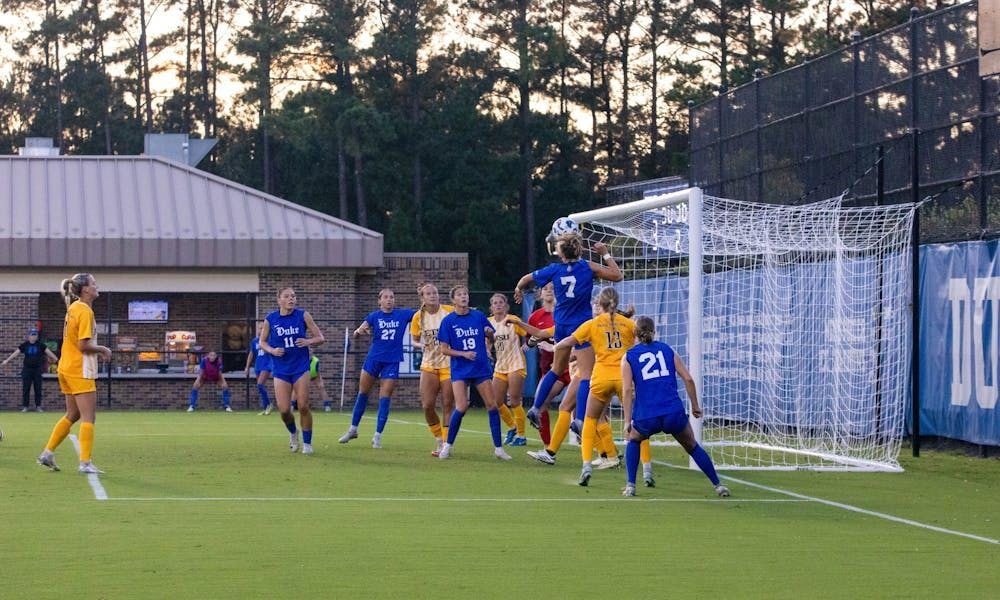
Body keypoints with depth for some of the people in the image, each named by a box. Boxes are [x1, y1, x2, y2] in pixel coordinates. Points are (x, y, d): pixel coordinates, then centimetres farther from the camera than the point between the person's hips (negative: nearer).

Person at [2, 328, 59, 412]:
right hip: (27, 369, -1)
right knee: (25, 389, -1)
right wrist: (7, 360, -9)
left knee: (38, 389, 2)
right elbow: (16, 353, -2)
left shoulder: (40, 345, 2)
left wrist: (57, 360, -8)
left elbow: (49, 352, 0)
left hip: (37, 369, 1)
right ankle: (25, 406, 5)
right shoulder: (24, 345, 0)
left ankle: (38, 406, 9)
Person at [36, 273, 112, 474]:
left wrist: (96, 351, 12)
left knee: (72, 415, 18)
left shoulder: (73, 308, 12)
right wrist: (102, 349, -6)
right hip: (80, 371, -9)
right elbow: (83, 345, -21)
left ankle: (47, 453, 19)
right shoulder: (85, 311, -16)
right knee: (88, 418, -5)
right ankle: (85, 463, -7)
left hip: (67, 367, 9)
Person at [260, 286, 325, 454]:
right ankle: (293, 433, 26)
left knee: (303, 406, -8)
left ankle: (307, 443, 9)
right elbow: (262, 342, 11)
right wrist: (272, 350, -9)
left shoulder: (303, 315, -3)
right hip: (281, 370, 1)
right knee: (284, 410, -6)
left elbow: (320, 338, 2)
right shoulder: (270, 319, -1)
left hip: (300, 367, -1)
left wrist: (308, 341, -19)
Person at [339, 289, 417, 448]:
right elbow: (357, 332, -7)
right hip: (374, 358, 1)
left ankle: (378, 435, 3)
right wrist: (360, 331, -30)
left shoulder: (403, 314, 0)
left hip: (392, 362, -1)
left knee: (385, 397, -3)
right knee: (363, 393, 7)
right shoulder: (374, 316, -1)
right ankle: (353, 429, 22)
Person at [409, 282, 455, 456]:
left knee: (448, 405, -4)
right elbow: (415, 340, 11)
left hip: (449, 364, -2)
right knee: (427, 405, -5)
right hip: (429, 365, 2)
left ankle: (445, 444, 3)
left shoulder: (450, 311, -7)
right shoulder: (418, 317, 0)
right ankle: (440, 439, 15)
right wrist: (420, 346, -11)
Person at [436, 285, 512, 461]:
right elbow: (444, 349, -2)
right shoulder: (448, 321, -1)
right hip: (460, 371, -3)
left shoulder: (479, 316, 5)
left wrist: (490, 333, -8)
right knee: (461, 407, -14)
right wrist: (463, 354, -15)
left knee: (492, 405, -3)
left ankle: (498, 448, 6)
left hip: (481, 369, 3)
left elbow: (491, 338, 16)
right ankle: (448, 445, 4)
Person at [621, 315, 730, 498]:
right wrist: (695, 406, 16)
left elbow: (627, 390, -3)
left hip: (646, 417, -1)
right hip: (674, 413, 1)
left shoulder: (628, 357, 8)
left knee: (634, 441, 30)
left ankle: (630, 485, 18)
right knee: (692, 447, 23)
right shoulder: (667, 350, 14)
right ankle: (718, 485, 21)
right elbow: (688, 379, 7)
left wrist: (627, 421, -2)